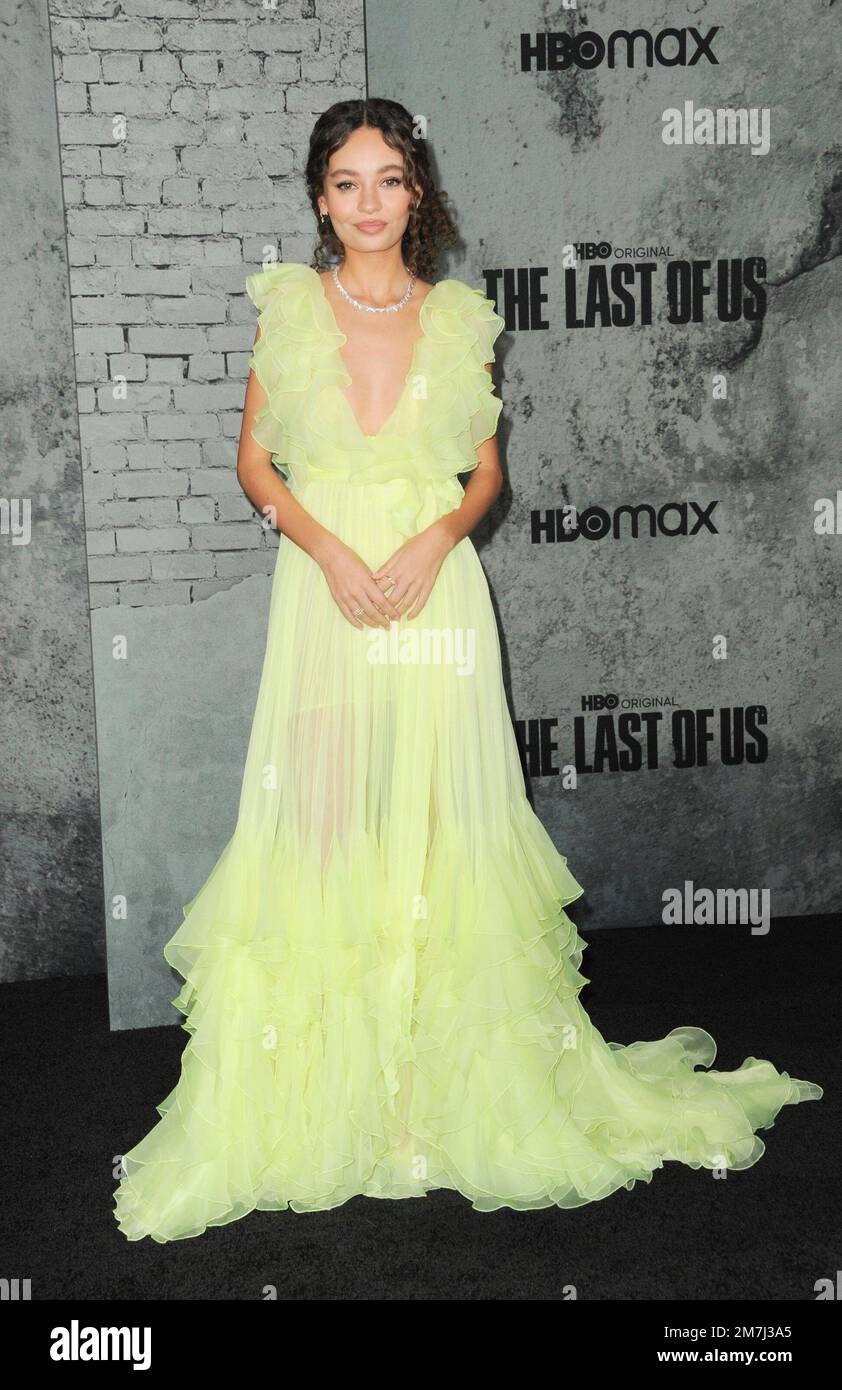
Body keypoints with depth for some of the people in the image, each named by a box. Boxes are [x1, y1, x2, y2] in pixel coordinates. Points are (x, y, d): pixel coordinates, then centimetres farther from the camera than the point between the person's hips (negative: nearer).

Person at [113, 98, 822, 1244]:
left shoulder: (461, 318, 7)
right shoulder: (290, 307, 5)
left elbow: (487, 469, 10)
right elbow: (255, 460, 6)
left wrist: (437, 535, -10)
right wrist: (329, 547, -10)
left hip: (435, 593, 1)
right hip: (324, 588, 0)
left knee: (439, 827, 2)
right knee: (321, 821, 0)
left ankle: (451, 1085, 17)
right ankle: (319, 1098, 13)